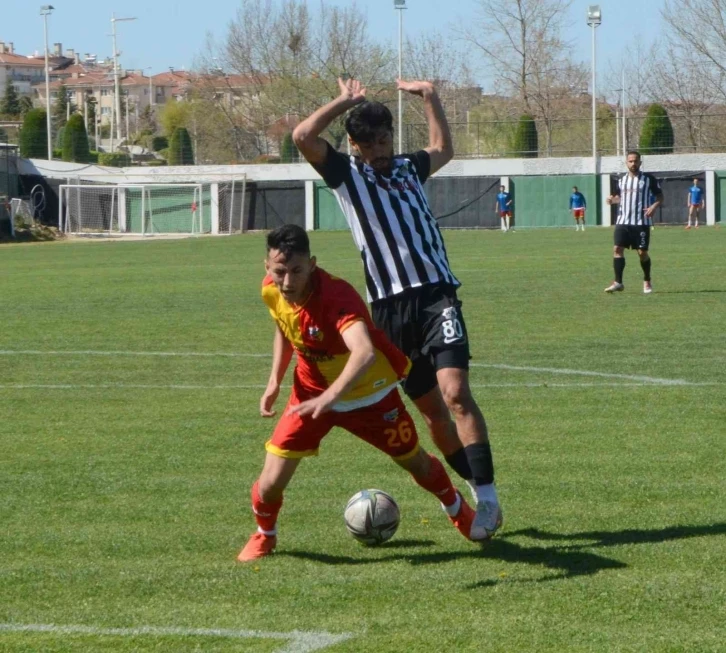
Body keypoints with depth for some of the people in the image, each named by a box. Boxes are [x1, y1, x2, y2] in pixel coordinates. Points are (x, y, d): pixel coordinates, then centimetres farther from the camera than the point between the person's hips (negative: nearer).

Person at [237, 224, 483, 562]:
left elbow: (364, 353, -56)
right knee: (271, 483, -10)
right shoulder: (271, 291, -17)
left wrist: (328, 398, -69)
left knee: (416, 462, 18)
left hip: (369, 394, -3)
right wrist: (274, 381, -3)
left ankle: (458, 510, 51)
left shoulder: (337, 295, -38)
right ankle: (264, 535, 24)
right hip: (312, 393, 3)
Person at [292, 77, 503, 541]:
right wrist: (346, 102, 1)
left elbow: (444, 150, 41)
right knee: (429, 407, 5)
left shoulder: (409, 167, 19)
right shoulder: (345, 172, 8)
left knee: (455, 391, -18)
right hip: (389, 306, 0)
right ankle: (477, 494, 17)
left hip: (437, 294, 0)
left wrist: (430, 97, 31)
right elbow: (303, 136, -8)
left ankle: (487, 494, -19)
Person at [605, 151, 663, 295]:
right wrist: (613, 199, 1)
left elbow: (660, 196, 2)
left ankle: (647, 282, 18)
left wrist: (654, 206, -18)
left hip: (641, 222, -4)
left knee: (642, 252, 0)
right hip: (623, 221, 4)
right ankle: (618, 282, -6)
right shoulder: (622, 180, 12)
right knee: (617, 248, -8)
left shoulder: (649, 179, 0)